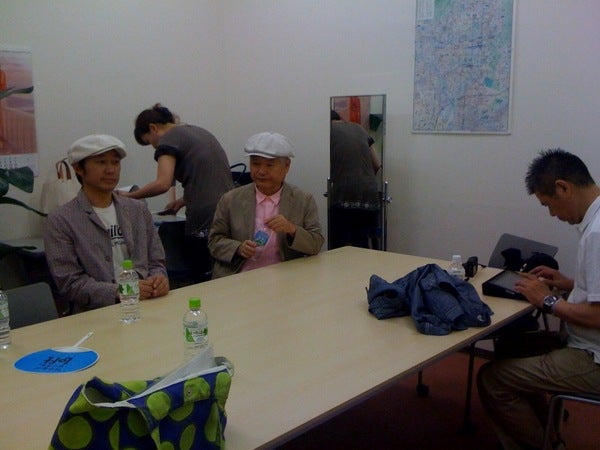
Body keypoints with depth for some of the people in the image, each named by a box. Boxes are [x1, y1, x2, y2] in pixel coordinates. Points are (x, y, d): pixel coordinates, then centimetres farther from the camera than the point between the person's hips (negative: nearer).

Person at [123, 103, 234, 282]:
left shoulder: (169, 138, -2)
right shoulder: (198, 131, 22)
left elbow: (162, 184, -16)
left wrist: (128, 196, -4)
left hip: (204, 222, -8)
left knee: (203, 282, -2)